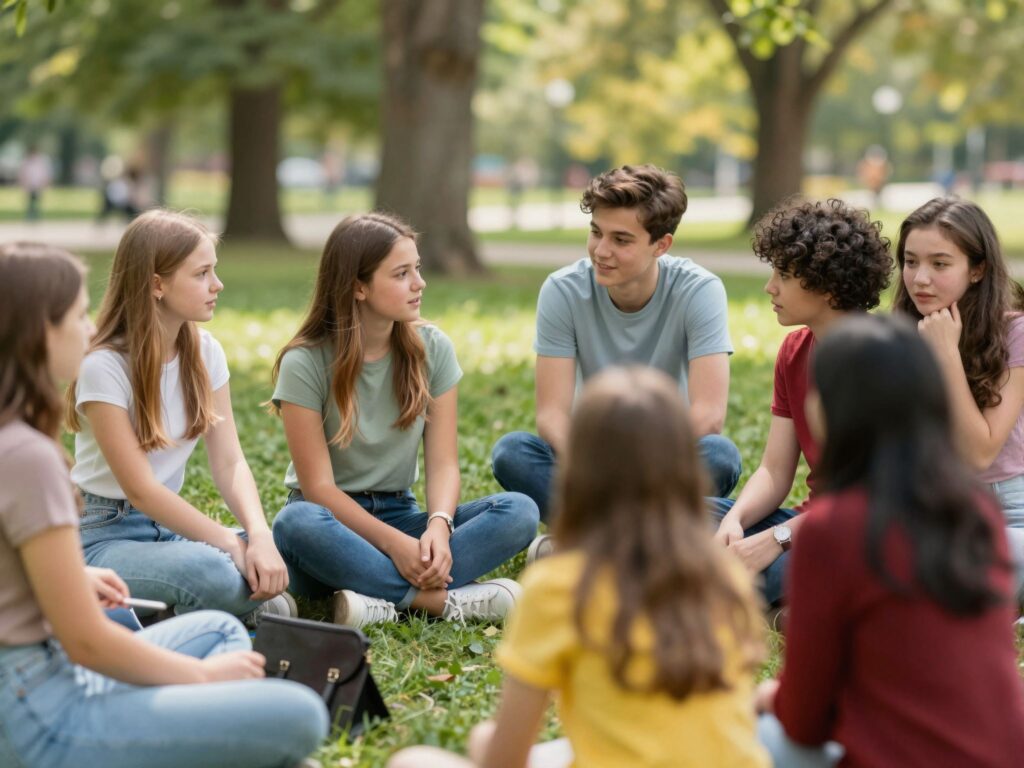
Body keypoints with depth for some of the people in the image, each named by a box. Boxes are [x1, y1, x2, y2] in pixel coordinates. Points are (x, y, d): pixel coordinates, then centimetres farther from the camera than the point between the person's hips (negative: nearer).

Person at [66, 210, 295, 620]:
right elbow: (141, 489, -21)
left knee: (272, 563, -23)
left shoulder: (205, 352, 1)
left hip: (169, 524, 6)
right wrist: (234, 545, -26)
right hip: (105, 536, -6)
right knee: (216, 574, -35)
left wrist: (259, 535, -25)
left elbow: (229, 463, -5)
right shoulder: (105, 367, -18)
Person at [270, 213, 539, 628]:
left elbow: (443, 462, -4)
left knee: (519, 510, -21)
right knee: (297, 523, -40)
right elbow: (318, 486, -14)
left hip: (399, 515, 4)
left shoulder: (432, 348, -1)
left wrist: (439, 525, -25)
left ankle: (383, 599, -34)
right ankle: (444, 599, -33)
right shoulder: (305, 363, -11)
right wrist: (394, 544, -25)